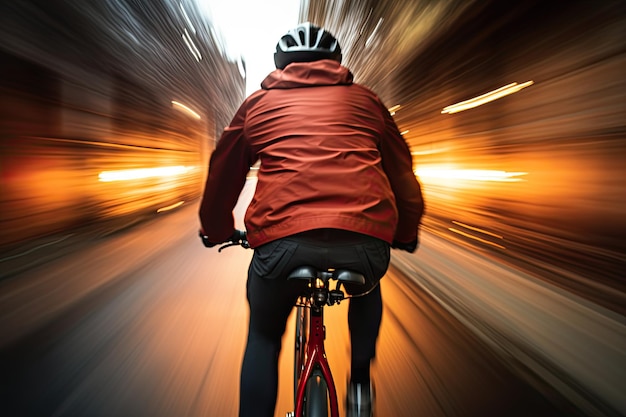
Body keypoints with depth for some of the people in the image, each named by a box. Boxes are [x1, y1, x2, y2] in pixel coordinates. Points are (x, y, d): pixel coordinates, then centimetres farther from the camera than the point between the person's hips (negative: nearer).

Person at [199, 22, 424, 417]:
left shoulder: (258, 103, 22)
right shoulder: (365, 99, 23)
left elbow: (222, 175, 26)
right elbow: (402, 173, 26)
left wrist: (216, 231, 42)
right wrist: (406, 233, 40)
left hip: (280, 237, 0)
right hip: (367, 236, 2)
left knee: (263, 336, 27)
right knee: (367, 289, 37)